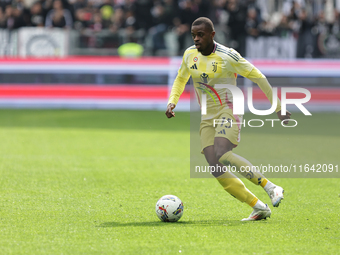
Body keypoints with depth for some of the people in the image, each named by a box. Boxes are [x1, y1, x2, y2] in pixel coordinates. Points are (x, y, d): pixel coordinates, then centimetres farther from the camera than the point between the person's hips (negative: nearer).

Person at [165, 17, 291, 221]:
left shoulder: (227, 56, -14)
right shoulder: (190, 55, 5)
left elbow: (258, 77, -8)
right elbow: (181, 79, 24)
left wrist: (278, 108, -7)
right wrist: (172, 102, 7)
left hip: (229, 112, -6)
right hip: (208, 118, 6)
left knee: (222, 156, -30)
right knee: (215, 168, -11)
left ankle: (270, 186, -20)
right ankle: (259, 208, -6)